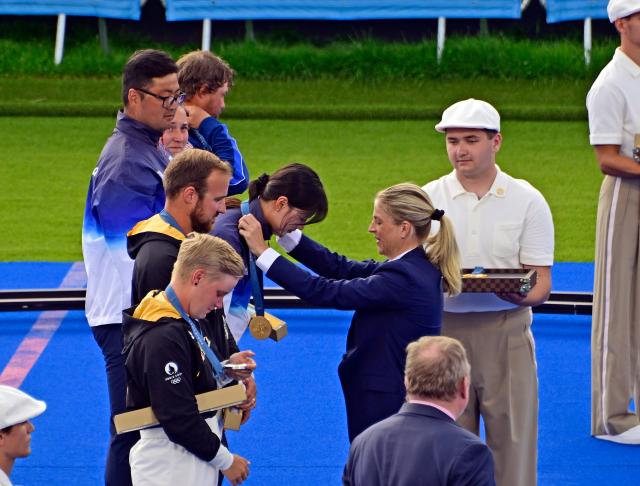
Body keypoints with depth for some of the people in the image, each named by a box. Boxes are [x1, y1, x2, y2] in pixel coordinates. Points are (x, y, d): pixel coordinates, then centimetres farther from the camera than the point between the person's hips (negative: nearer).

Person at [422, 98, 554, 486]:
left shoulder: (527, 201, 4)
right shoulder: (428, 199, 7)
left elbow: (542, 285, 1)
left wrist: (523, 296, -22)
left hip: (506, 330, -1)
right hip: (444, 329, 1)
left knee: (512, 438, -2)